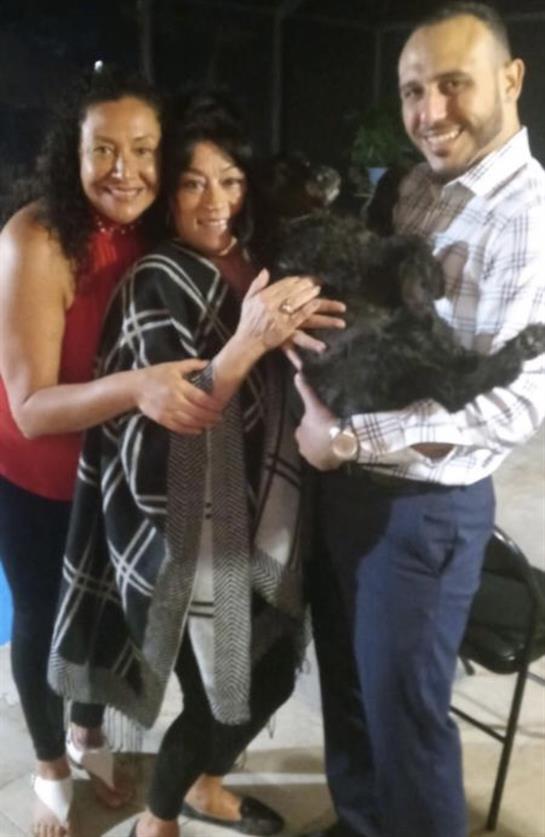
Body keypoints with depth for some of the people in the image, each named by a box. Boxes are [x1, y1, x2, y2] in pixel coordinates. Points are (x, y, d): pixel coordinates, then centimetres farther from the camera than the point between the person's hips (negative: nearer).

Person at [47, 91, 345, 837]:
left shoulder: (253, 264, 6)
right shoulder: (156, 281, -15)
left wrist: (295, 332, -3)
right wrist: (249, 341, -35)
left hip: (256, 511, 7)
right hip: (185, 524, -7)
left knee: (272, 671, 16)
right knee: (221, 692, 2)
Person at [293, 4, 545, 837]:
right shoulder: (416, 189, 8)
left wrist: (345, 435, -20)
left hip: (425, 506, -8)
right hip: (346, 484, 8)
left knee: (403, 708, 11)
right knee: (348, 687, 24)